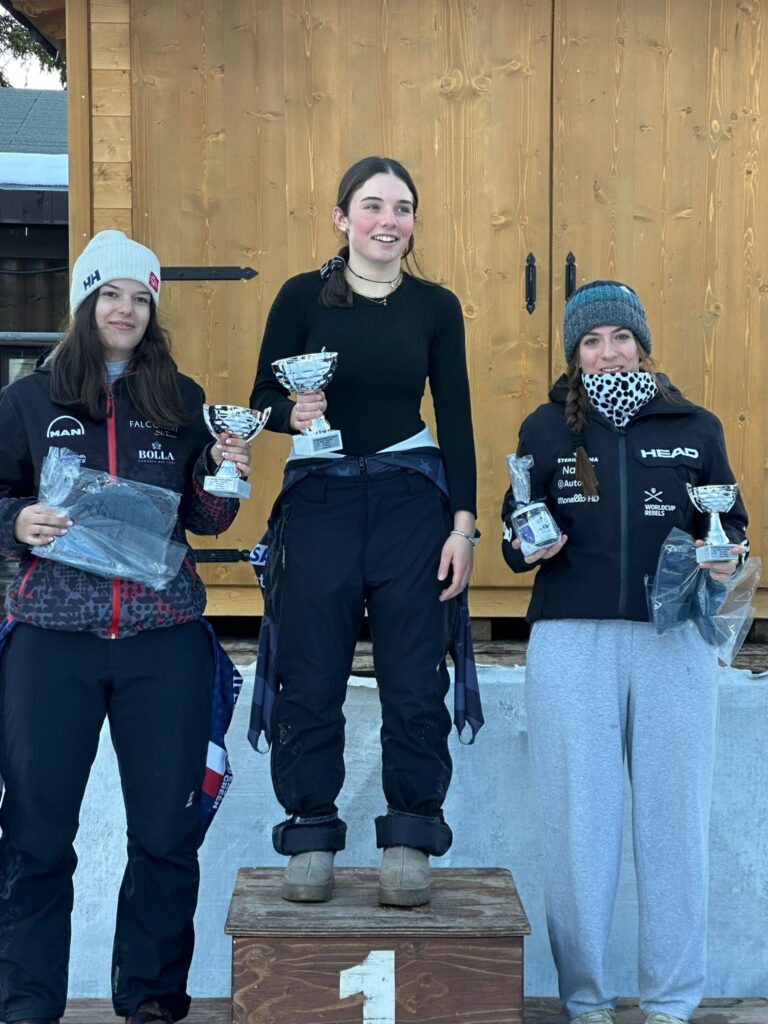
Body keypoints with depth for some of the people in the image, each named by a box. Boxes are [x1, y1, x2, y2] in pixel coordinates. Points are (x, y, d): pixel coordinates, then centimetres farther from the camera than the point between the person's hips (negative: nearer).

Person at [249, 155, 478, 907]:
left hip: (411, 502, 1)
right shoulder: (303, 296, 2)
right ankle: (311, 839, 17)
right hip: (318, 500, -1)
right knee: (311, 681, 2)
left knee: (413, 680, 2)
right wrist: (292, 414, -20)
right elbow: (263, 400, 3)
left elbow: (456, 420, 5)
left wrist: (462, 524, -2)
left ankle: (409, 843, 14)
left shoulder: (436, 307, 6)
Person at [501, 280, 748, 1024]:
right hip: (571, 641, 0)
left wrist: (727, 557, -6)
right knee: (578, 820, 2)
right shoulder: (545, 428, 8)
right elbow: (513, 537, 11)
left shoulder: (694, 427, 9)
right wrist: (528, 545, -11)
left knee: (674, 818, 4)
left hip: (673, 642, 1)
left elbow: (731, 525, 15)